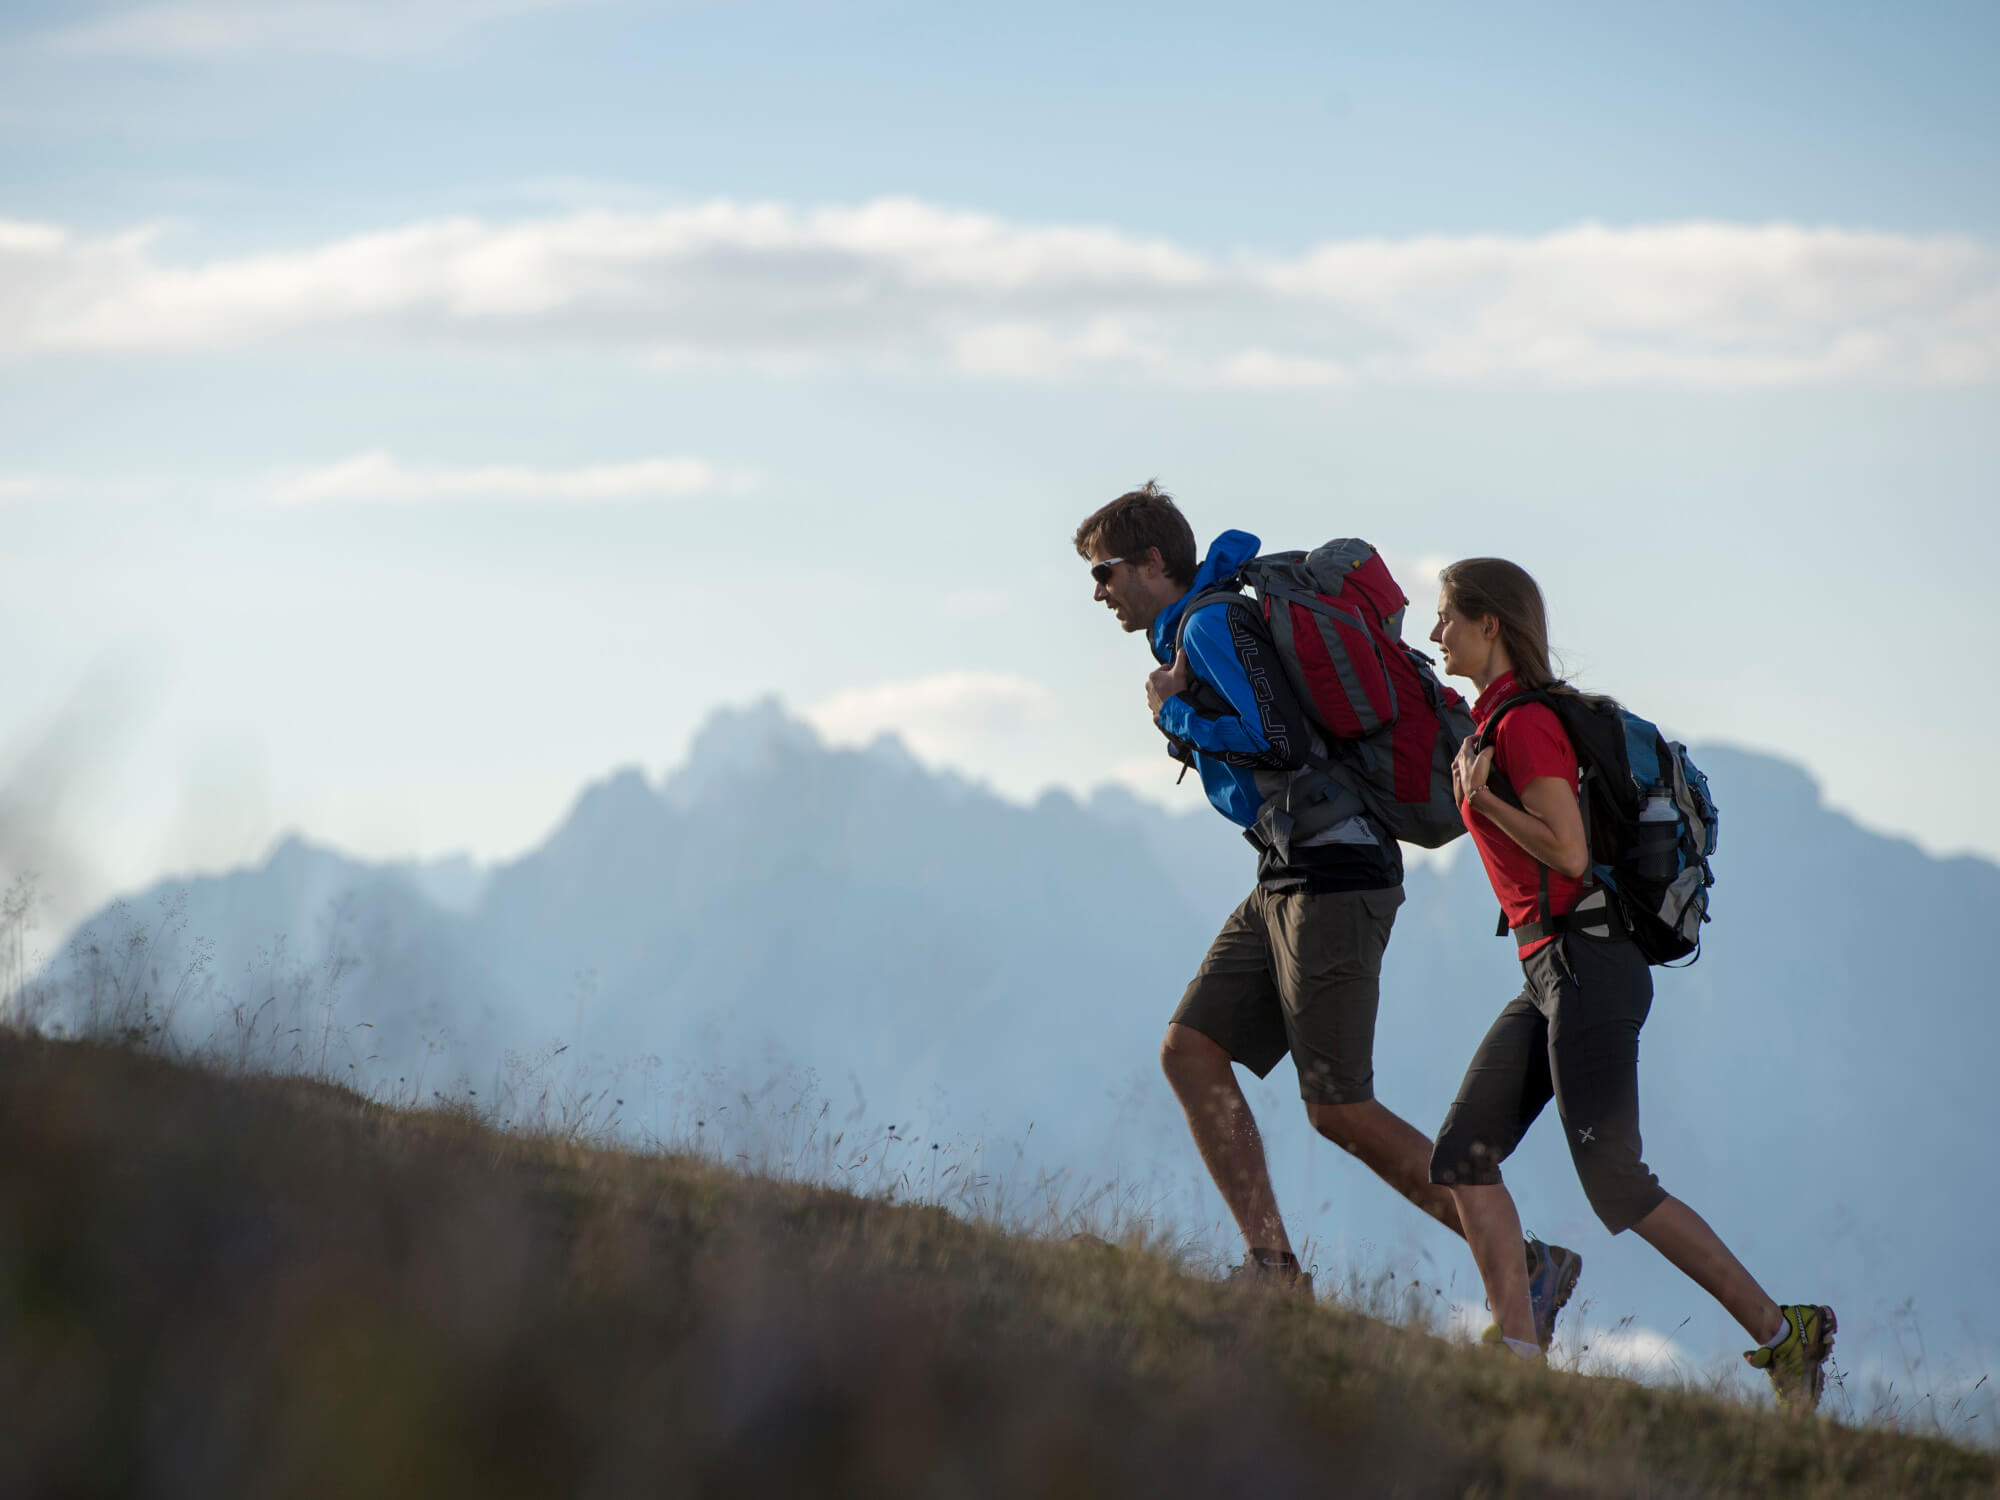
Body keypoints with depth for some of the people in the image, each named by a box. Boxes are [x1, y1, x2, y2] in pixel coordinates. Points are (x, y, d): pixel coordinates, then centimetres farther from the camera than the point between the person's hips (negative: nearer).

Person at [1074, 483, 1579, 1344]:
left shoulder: (1210, 625, -12)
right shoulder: (1192, 633, 18)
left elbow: (1281, 740, -22)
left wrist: (1176, 715, -8)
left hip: (1333, 873, -10)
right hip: (1287, 880, 10)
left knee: (1339, 1110, -9)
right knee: (1190, 1051, 1)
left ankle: (1528, 1268, -2)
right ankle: (1273, 1266, -5)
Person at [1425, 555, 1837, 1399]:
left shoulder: (1523, 724, -12)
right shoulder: (1496, 719, 17)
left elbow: (1569, 852, -18)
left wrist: (1478, 795, -10)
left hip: (1586, 964, -10)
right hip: (1551, 975, 10)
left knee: (1616, 1185, -11)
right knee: (1463, 1154, 2)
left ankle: (1783, 1334, -5)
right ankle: (1518, 1353, -4)